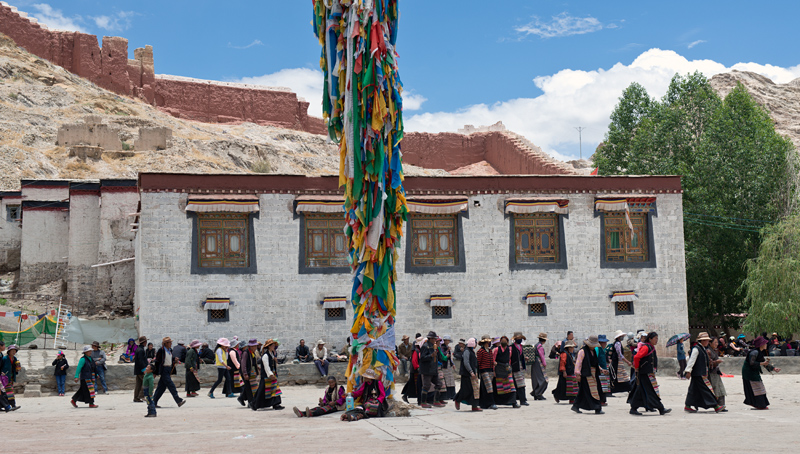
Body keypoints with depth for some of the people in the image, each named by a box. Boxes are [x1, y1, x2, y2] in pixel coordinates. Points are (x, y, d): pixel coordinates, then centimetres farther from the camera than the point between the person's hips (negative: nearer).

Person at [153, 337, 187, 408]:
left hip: (169, 370, 8)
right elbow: (157, 362, -10)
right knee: (171, 385, -11)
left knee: (162, 386, 10)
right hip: (163, 370, -8)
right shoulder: (161, 350, -11)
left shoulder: (170, 350, 13)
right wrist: (155, 373, -10)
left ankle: (154, 402, 17)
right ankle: (179, 401, -14)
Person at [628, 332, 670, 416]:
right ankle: (661, 409, -5)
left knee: (641, 391, 11)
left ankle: (633, 409, 15)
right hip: (646, 373, -10)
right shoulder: (646, 347, -15)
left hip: (650, 373, 10)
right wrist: (637, 368, -15)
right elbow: (636, 357, -25)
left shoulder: (651, 347, 16)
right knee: (652, 390, -7)